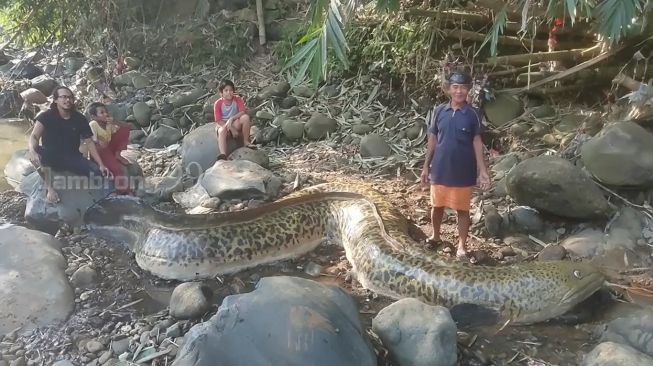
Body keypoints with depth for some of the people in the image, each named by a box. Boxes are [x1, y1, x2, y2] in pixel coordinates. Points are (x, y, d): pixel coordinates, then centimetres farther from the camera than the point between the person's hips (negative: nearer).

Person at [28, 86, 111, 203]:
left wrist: (101, 165, -10)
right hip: (52, 157, -1)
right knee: (37, 152, -37)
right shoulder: (47, 116, -10)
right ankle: (49, 188, -24)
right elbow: (34, 136, -20)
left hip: (73, 157, 1)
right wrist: (32, 151, -43)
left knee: (100, 174, -23)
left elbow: (89, 142, -1)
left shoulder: (80, 119, -3)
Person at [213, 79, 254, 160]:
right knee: (222, 131, -37)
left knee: (245, 117, -29)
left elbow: (242, 112, -17)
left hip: (236, 124, 1)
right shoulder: (218, 103, -9)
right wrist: (231, 129, -25)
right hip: (223, 125, -1)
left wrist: (231, 119, -31)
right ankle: (223, 154, -54)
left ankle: (246, 141, -17)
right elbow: (218, 121, -13)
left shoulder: (238, 99, -4)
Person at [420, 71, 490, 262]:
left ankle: (462, 246, 18)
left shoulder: (473, 114, -5)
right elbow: (432, 140, 6)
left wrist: (482, 171, -8)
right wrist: (426, 166, 5)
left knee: (462, 209, 6)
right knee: (437, 205, 14)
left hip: (463, 171, -2)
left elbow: (477, 142, -3)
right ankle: (435, 236, 37)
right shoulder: (439, 111, 0)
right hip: (440, 169, 2)